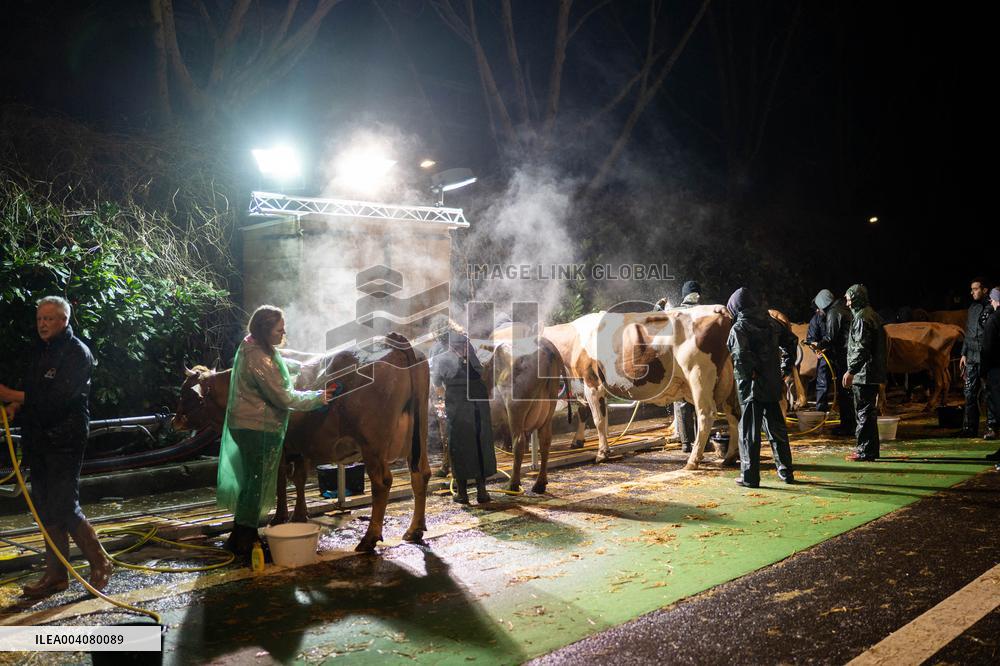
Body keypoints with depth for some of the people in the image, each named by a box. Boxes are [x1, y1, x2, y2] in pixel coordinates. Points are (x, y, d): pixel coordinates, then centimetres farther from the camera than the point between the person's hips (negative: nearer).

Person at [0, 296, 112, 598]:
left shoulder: (77, 353, -11)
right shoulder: (39, 351, 14)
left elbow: (56, 399, -20)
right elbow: (32, 393, 19)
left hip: (65, 442, -8)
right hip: (39, 442, 8)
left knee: (64, 509, -8)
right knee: (47, 511, 11)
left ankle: (100, 563, 8)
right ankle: (56, 574, 20)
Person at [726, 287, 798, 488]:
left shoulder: (739, 328, -12)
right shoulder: (771, 322, 8)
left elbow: (740, 356, -26)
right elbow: (791, 341, 17)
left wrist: (747, 376, -12)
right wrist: (786, 368, 19)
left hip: (751, 388, -6)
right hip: (773, 385, 6)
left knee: (749, 432, 3)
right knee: (776, 428, 17)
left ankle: (750, 476, 6)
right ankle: (786, 472, 25)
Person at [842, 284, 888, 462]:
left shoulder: (862, 318, -14)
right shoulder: (873, 315, 17)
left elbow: (861, 348, -21)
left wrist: (851, 371, -22)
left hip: (864, 374, -10)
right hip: (873, 374, 10)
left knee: (863, 412, -6)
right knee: (868, 412, 16)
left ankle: (865, 451, -3)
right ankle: (871, 449, 22)